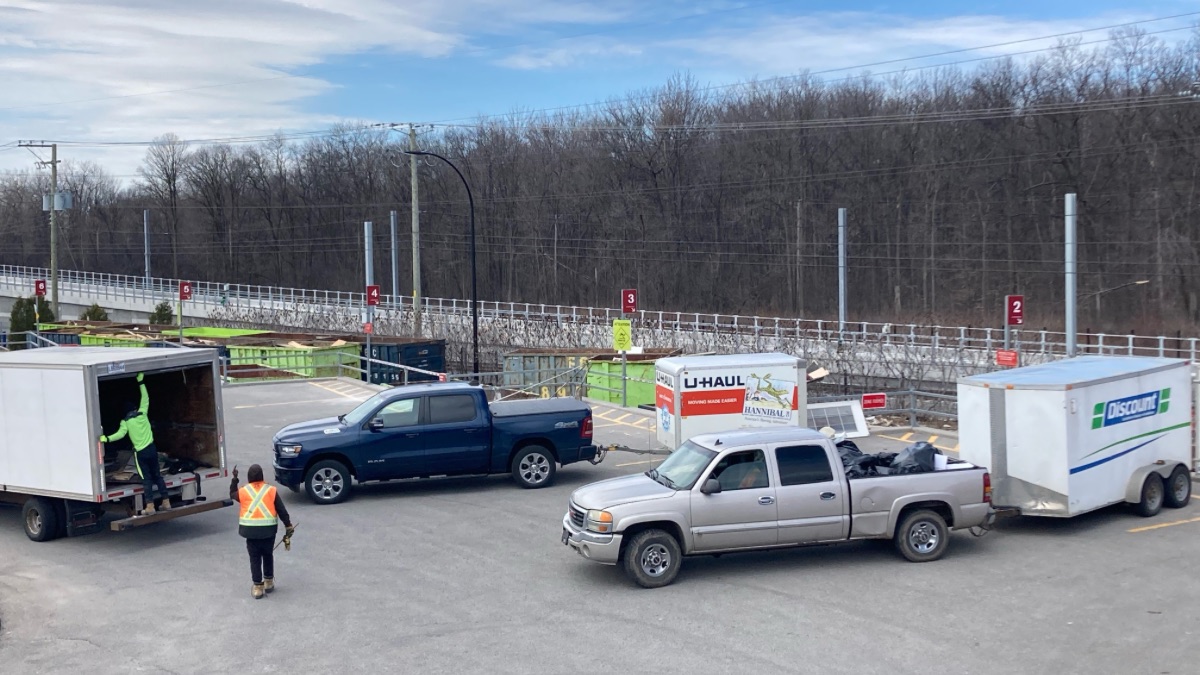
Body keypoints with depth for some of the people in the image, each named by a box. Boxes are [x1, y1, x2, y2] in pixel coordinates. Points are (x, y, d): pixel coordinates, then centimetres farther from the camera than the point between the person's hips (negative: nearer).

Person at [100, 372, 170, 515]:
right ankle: (166, 501, 12)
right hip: (151, 448, 3)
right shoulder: (142, 413, 3)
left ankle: (150, 506, -6)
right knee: (157, 475, 12)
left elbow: (120, 434, -16)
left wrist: (107, 439, -17)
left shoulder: (125, 421, -3)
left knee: (146, 479, 0)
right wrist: (140, 382, 17)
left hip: (140, 452, -3)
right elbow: (145, 399, 13)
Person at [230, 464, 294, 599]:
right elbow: (282, 510, -1)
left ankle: (258, 587, 7)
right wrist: (289, 526, 3)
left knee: (255, 558, 7)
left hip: (251, 531, -1)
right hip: (268, 529, 1)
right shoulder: (271, 490, -1)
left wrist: (235, 478, 30)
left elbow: (232, 494, 24)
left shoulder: (243, 492, 0)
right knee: (268, 555, 19)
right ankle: (269, 582, 27)